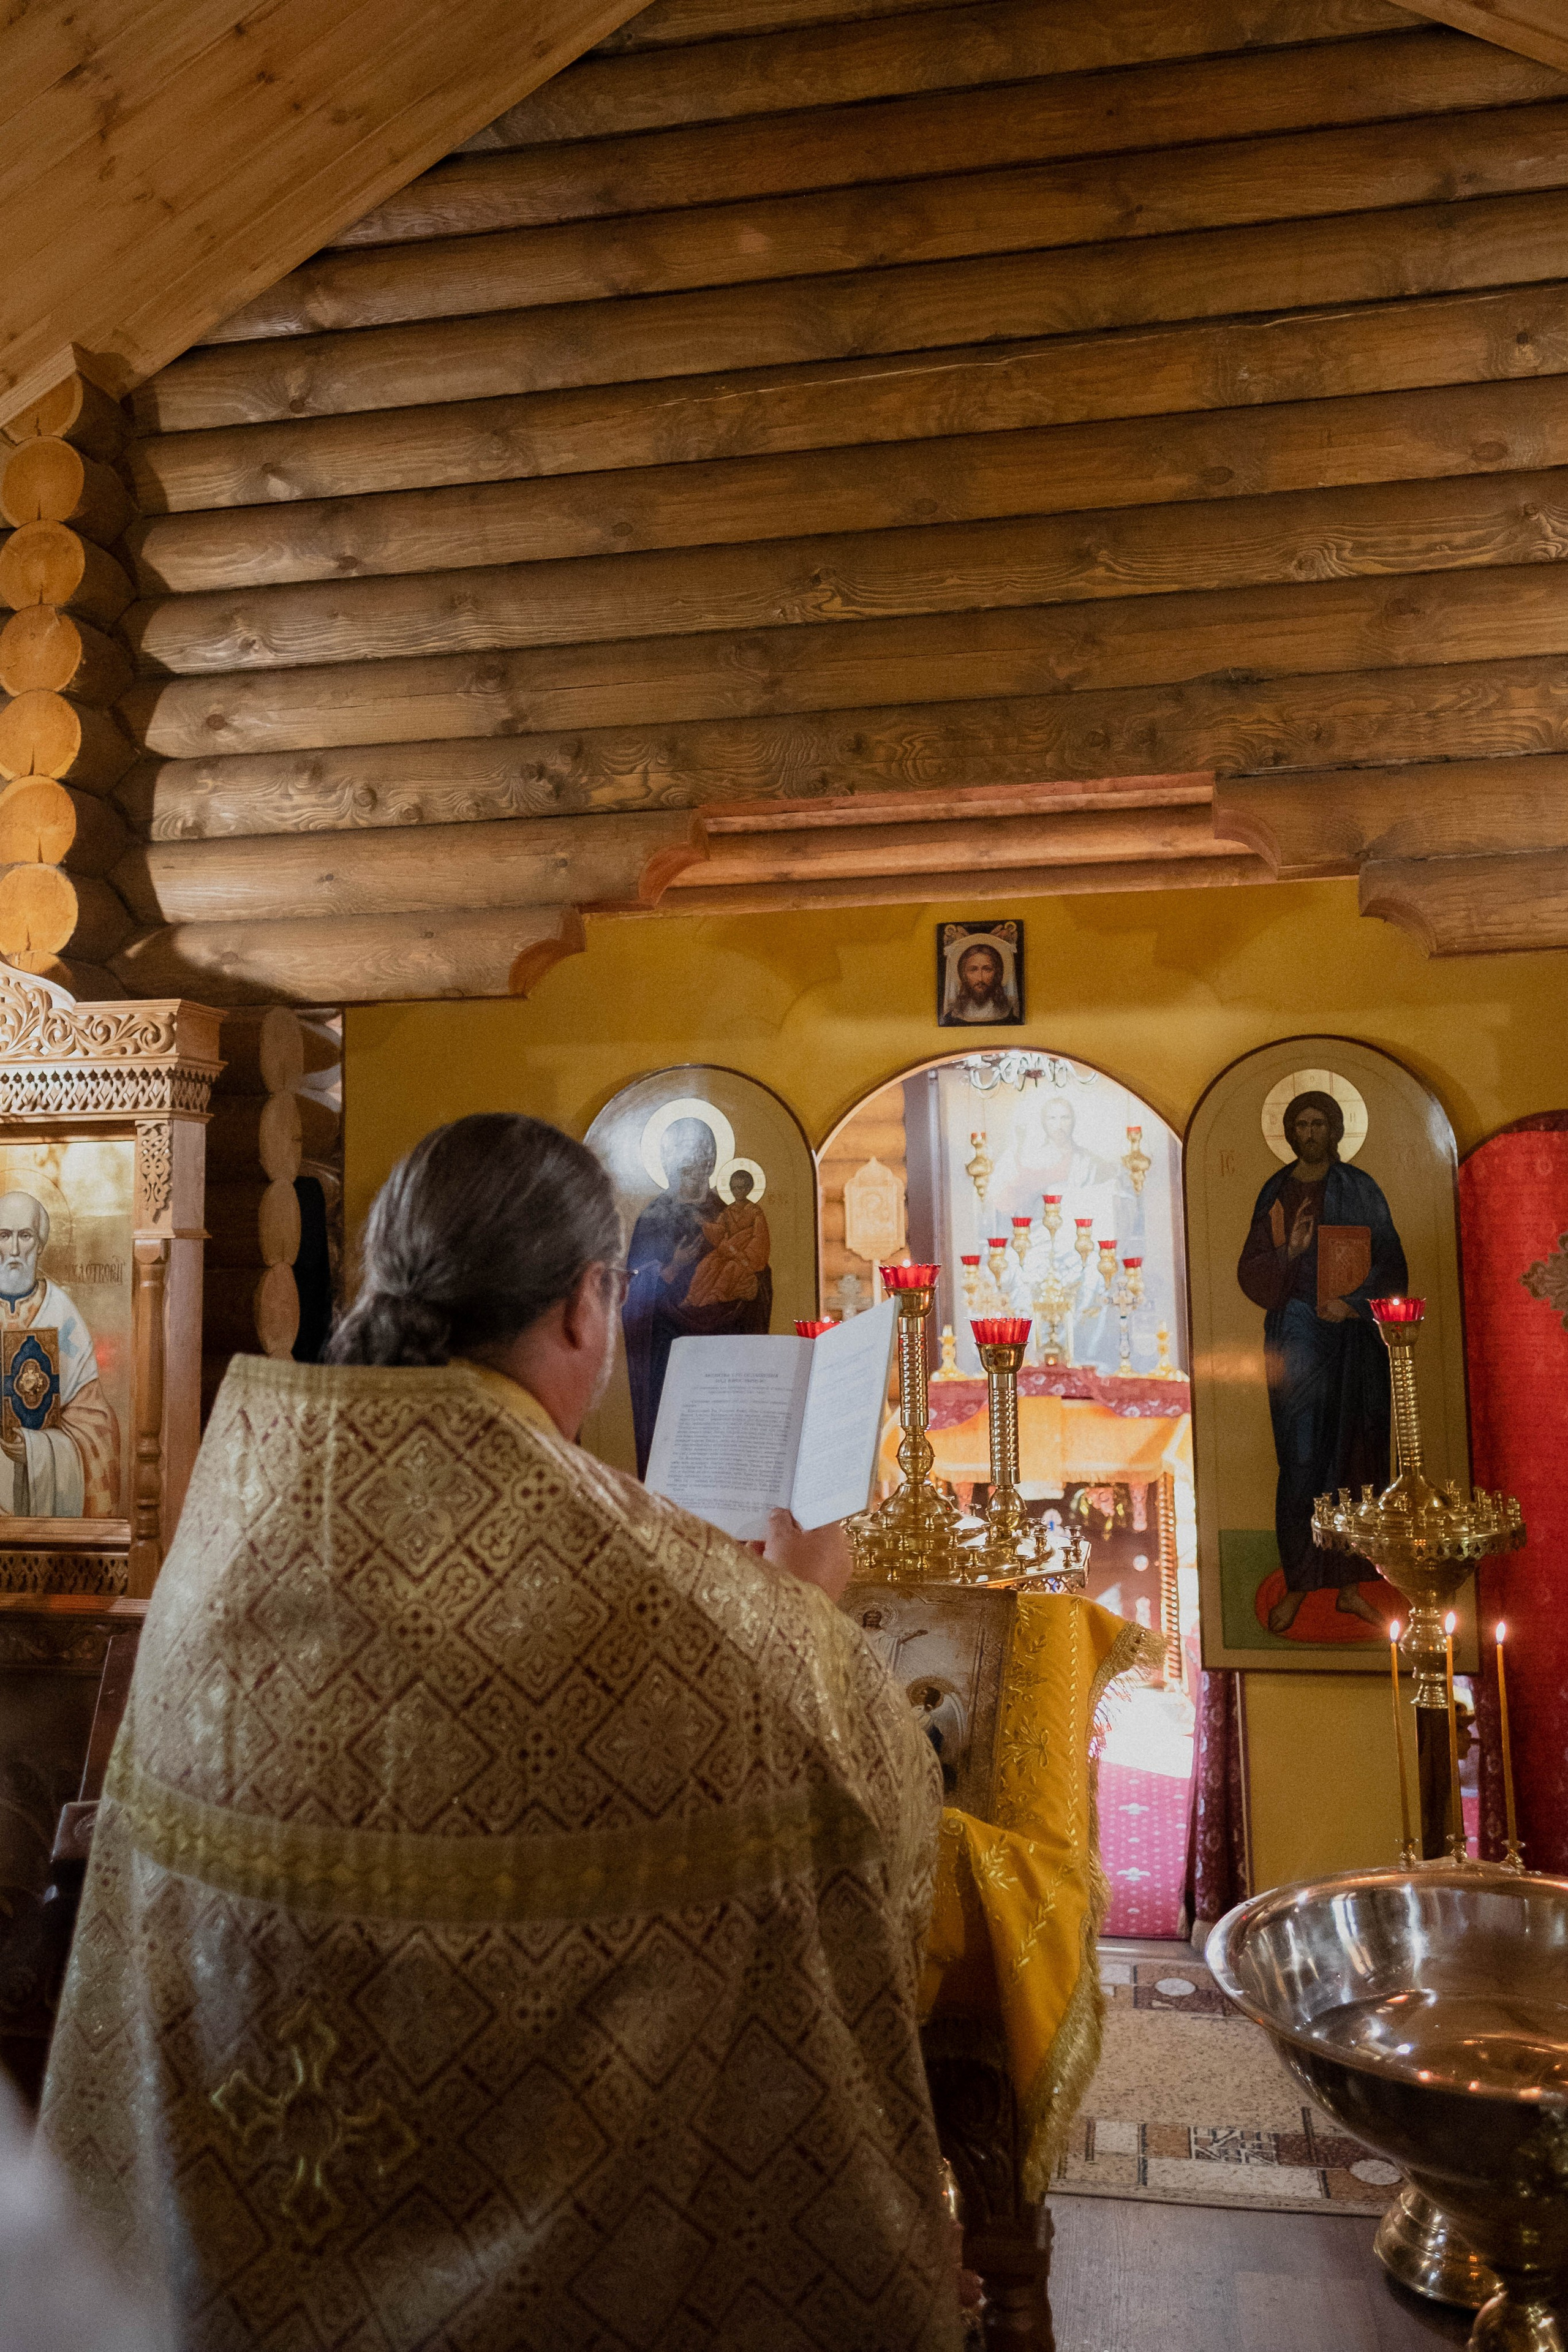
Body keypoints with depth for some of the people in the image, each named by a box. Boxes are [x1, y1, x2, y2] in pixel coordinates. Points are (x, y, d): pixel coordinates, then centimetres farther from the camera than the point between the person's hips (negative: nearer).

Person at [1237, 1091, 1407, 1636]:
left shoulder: (1360, 1190, 4)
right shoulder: (1276, 1194, 6)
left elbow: (1391, 1263, 2)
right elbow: (1252, 1272, 2)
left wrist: (1352, 1302, -13)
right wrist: (1288, 1253, -17)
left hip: (1355, 1335, 0)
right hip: (1296, 1336, 0)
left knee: (1354, 1455, 2)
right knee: (1302, 1461, -3)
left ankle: (1349, 1583, 12)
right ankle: (1297, 1583, 7)